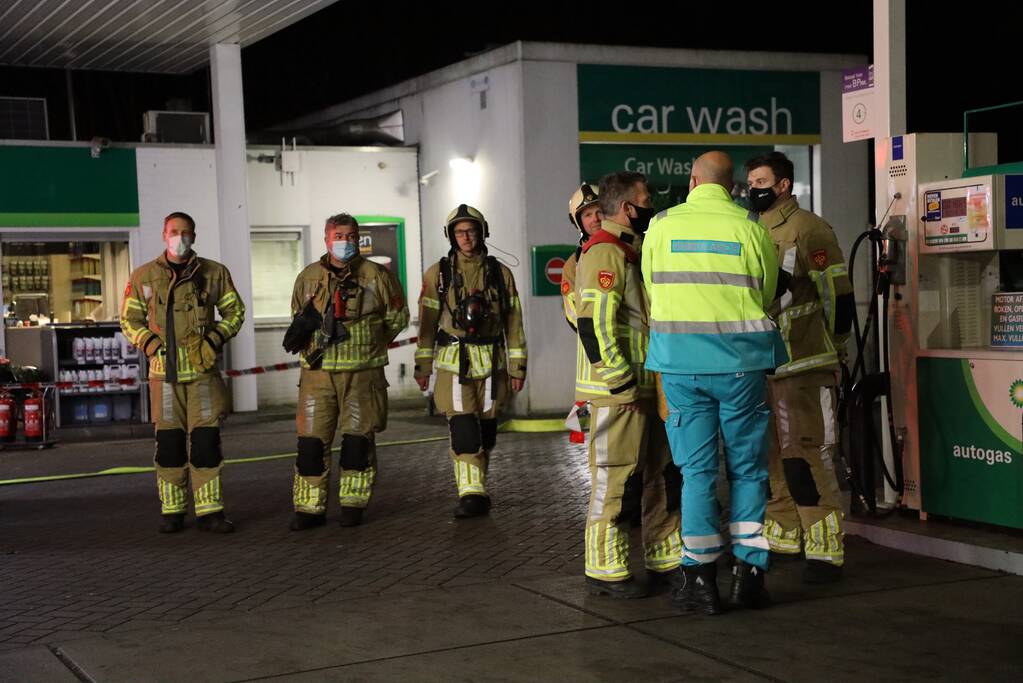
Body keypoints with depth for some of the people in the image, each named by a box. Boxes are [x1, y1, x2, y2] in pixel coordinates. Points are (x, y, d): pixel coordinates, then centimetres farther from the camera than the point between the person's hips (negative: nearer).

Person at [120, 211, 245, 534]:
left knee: (206, 440, -2)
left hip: (204, 370, 0)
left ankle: (209, 510, 5)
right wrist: (150, 344, -6)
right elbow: (130, 319, 11)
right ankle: (172, 511, 13)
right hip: (164, 371, 0)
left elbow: (235, 310, 12)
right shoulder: (143, 276, 5)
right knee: (169, 442, 4)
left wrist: (217, 337, -4)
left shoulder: (214, 273, 5)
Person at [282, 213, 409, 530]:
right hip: (318, 373, 2)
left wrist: (369, 344, 4)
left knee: (358, 439, 3)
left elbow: (397, 316, 10)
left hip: (362, 372, -2)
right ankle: (309, 508, 8)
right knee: (311, 440, 0)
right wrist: (311, 347, 4)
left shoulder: (377, 275, 2)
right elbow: (298, 319, 21)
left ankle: (353, 504, 15)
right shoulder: (308, 277, 8)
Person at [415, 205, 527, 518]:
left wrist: (518, 366, 4)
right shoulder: (438, 273, 3)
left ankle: (478, 491, 21)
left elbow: (514, 322, 8)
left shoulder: (500, 273, 7)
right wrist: (422, 365, 1)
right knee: (463, 430, -12)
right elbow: (427, 322, 4)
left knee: (486, 430, 8)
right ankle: (472, 493, -13)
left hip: (491, 363, 2)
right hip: (453, 363, -2)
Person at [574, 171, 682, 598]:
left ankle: (665, 562, 23)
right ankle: (605, 572, 5)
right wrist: (623, 385, -21)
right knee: (615, 480, -4)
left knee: (663, 474, 14)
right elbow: (594, 324, -23)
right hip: (618, 392, -10)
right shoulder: (604, 253, -14)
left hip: (646, 388, 10)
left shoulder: (634, 251, 18)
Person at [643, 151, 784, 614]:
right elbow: (766, 298, 8)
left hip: (679, 358, 1)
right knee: (747, 467, 10)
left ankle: (700, 578, 5)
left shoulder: (661, 225, 2)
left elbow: (651, 293, 9)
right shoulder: (751, 229, 0)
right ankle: (748, 572, 11)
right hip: (740, 359, 0)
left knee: (696, 468, 5)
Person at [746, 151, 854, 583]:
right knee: (770, 455, 13)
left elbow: (838, 295, -9)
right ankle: (782, 536, 25)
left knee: (806, 456, -10)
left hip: (803, 367, -8)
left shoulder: (809, 230, -8)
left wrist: (831, 352, -3)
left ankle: (826, 551, -6)